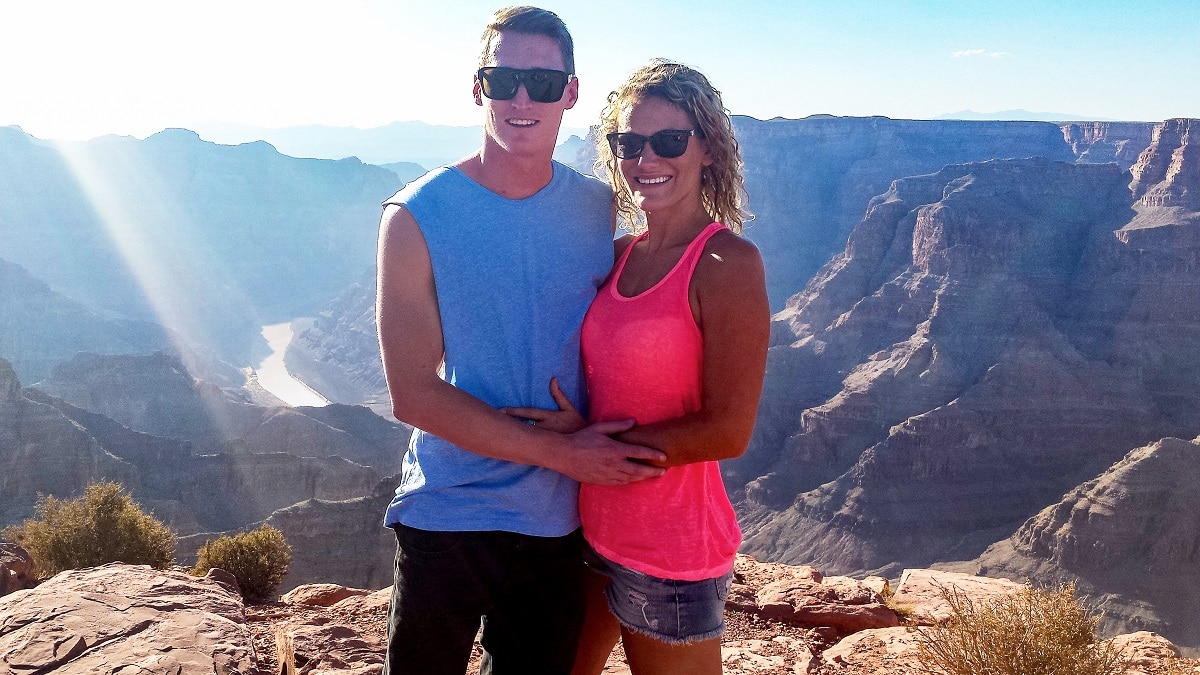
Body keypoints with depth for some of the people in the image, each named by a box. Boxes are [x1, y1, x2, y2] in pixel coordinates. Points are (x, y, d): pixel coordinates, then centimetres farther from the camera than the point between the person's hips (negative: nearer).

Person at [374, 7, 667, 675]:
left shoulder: (599, 208, -1)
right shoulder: (418, 217, -12)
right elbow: (414, 393, -14)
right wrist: (562, 452, -18)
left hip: (559, 521, 3)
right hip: (447, 518, -3)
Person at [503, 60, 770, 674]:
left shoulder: (727, 263, -17)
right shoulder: (620, 256, 4)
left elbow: (728, 432, -20)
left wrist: (591, 439, -16)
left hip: (671, 549, -7)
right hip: (592, 526, 7)